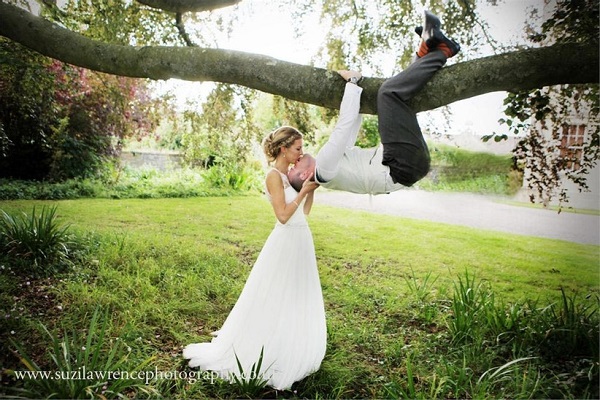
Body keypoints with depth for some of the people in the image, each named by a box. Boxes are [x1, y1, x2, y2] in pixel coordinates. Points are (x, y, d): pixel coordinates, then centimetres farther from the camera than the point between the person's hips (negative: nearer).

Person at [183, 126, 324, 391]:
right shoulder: (274, 175, -14)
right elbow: (283, 215, -20)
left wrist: (312, 188, 3)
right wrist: (304, 190, -16)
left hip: (301, 242, 9)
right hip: (286, 243, -9)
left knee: (297, 302, 17)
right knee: (275, 302, 2)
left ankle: (292, 355, 33)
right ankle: (257, 358, 19)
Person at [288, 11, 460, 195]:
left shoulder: (331, 161, 23)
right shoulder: (324, 165, -7)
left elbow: (349, 129, 28)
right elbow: (344, 124, -12)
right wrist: (353, 82, -1)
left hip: (405, 164, 9)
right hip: (404, 165, -9)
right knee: (389, 91, -18)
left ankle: (425, 50, 3)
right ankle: (443, 50, -1)